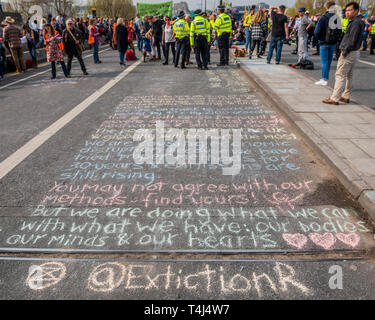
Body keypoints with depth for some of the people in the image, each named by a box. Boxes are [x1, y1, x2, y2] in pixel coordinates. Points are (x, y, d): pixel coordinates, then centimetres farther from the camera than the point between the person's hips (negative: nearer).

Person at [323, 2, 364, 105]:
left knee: (340, 75, -10)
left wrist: (344, 53, -16)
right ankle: (346, 96, 23)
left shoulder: (356, 23, -17)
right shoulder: (354, 22, 14)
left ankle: (334, 98, -11)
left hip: (349, 53, -10)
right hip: (353, 53, 10)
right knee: (349, 76, 15)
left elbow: (352, 41, -22)